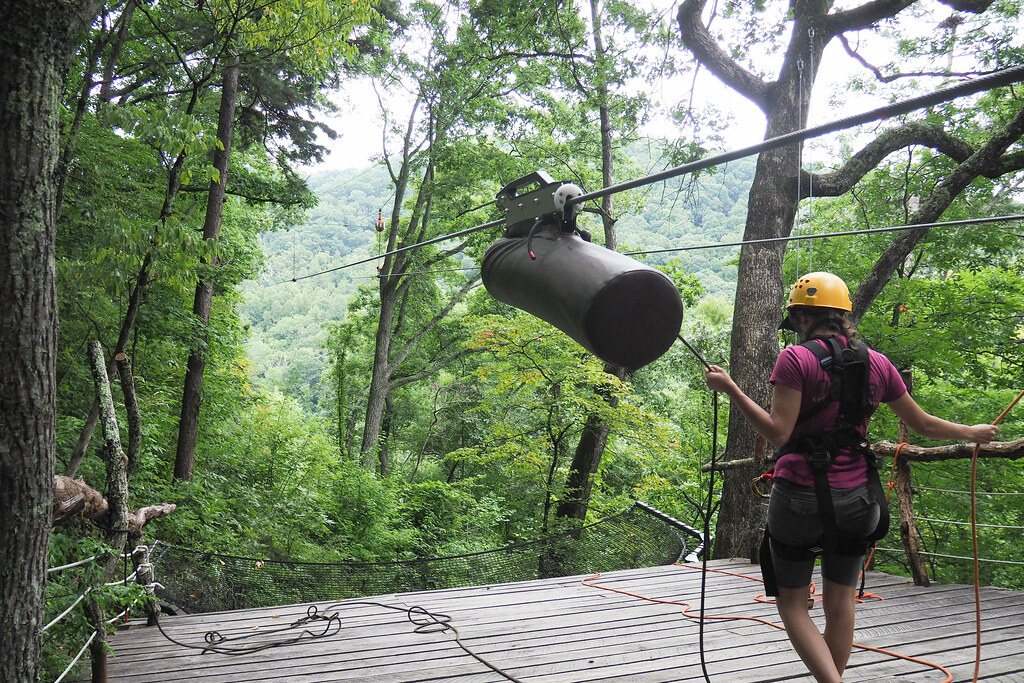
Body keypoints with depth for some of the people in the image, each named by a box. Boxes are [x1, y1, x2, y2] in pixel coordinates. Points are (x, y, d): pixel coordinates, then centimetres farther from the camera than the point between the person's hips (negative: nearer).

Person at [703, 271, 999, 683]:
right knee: (840, 601, 19)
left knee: (792, 602, 9)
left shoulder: (796, 359, -12)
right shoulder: (876, 363, 4)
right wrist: (973, 433, 29)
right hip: (855, 498, 5)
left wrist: (729, 389, -16)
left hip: (799, 497, -5)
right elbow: (922, 424, 12)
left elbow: (777, 433, -18)